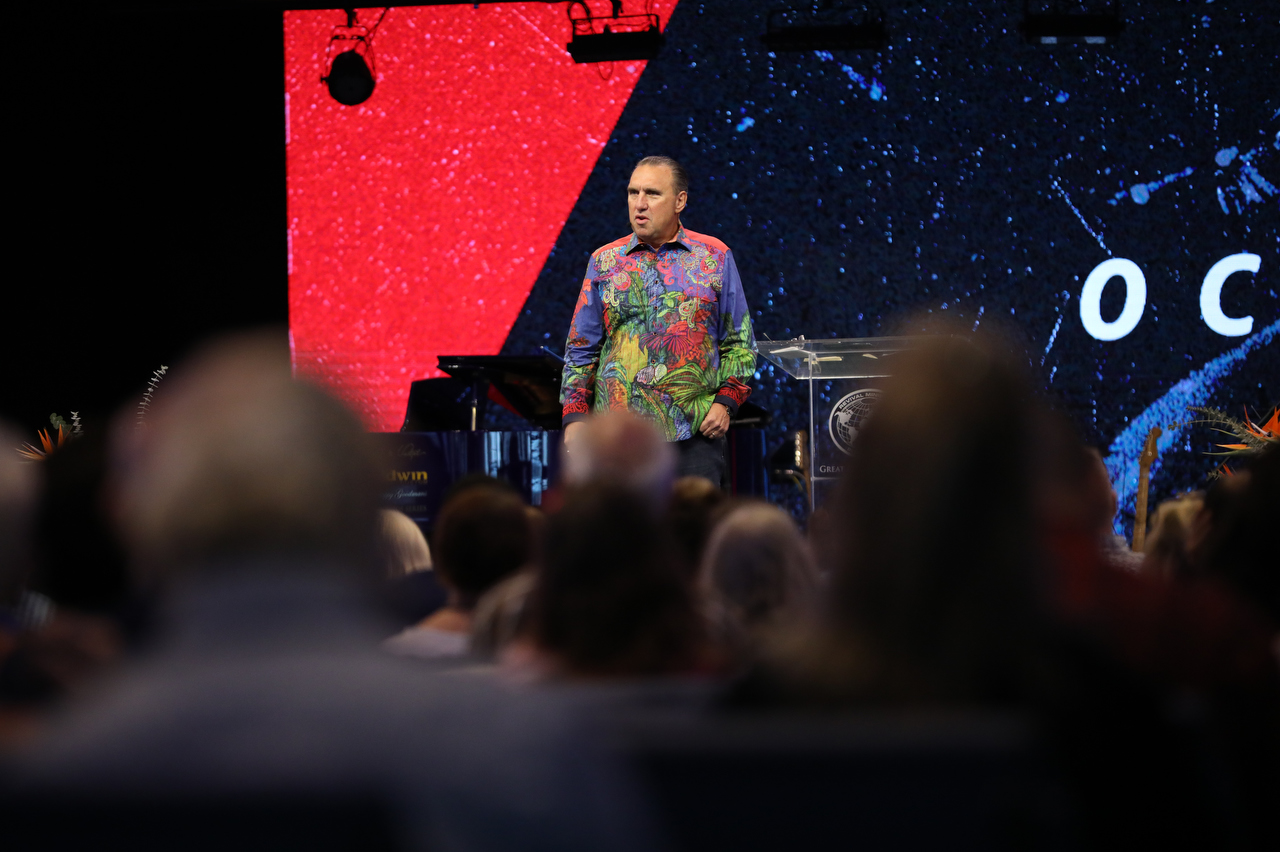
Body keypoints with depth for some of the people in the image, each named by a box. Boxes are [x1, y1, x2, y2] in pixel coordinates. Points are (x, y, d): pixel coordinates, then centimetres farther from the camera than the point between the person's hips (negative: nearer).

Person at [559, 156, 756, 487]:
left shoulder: (715, 258, 6)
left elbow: (740, 343, 9)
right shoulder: (604, 262, 9)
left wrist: (726, 401, -4)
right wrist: (574, 416, 2)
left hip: (694, 434, -1)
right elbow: (581, 348, 11)